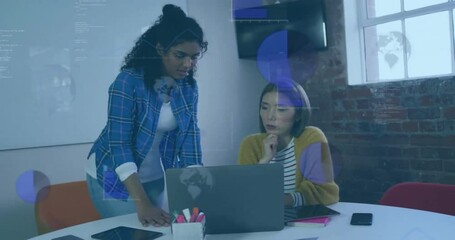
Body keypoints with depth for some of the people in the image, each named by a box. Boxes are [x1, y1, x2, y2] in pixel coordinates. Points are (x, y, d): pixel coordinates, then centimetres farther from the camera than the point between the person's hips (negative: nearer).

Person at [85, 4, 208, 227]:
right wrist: (142, 205, -33)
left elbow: (190, 138, -8)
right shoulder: (129, 80, -24)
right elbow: (118, 143, -27)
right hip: (115, 177, -5)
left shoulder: (188, 87, -7)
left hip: (156, 177, 5)